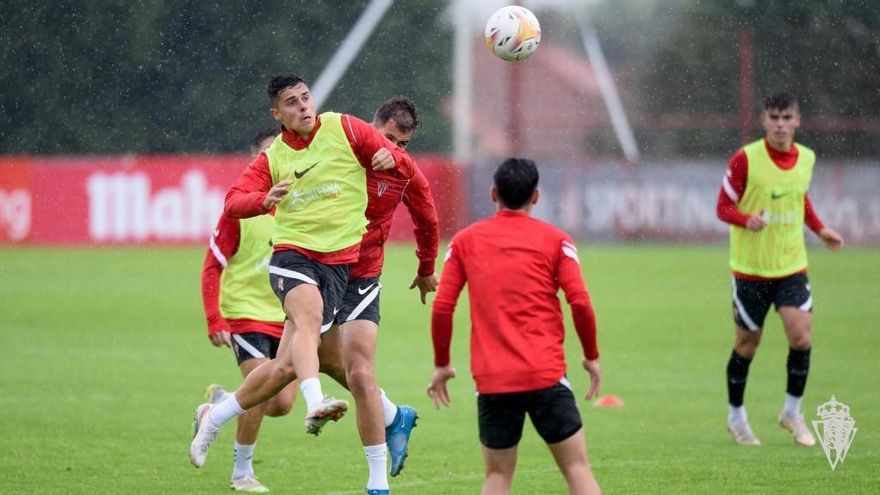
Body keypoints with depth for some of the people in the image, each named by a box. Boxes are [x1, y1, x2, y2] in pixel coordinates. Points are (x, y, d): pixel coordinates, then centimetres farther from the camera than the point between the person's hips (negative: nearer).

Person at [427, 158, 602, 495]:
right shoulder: (555, 240, 3)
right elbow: (580, 302, -6)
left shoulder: (465, 241, 8)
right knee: (576, 467, 3)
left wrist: (441, 365, 15)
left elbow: (441, 308, 4)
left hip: (491, 379, 2)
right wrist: (591, 356, 9)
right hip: (545, 375, -2)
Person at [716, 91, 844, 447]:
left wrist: (820, 230, 12)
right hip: (751, 267, -3)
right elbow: (723, 207, -10)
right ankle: (736, 415, 27)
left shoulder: (806, 158, 2)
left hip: (792, 266, 3)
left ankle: (792, 412, 8)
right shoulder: (746, 159, -13)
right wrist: (748, 220, -28)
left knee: (801, 336, -11)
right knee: (747, 343, 6)